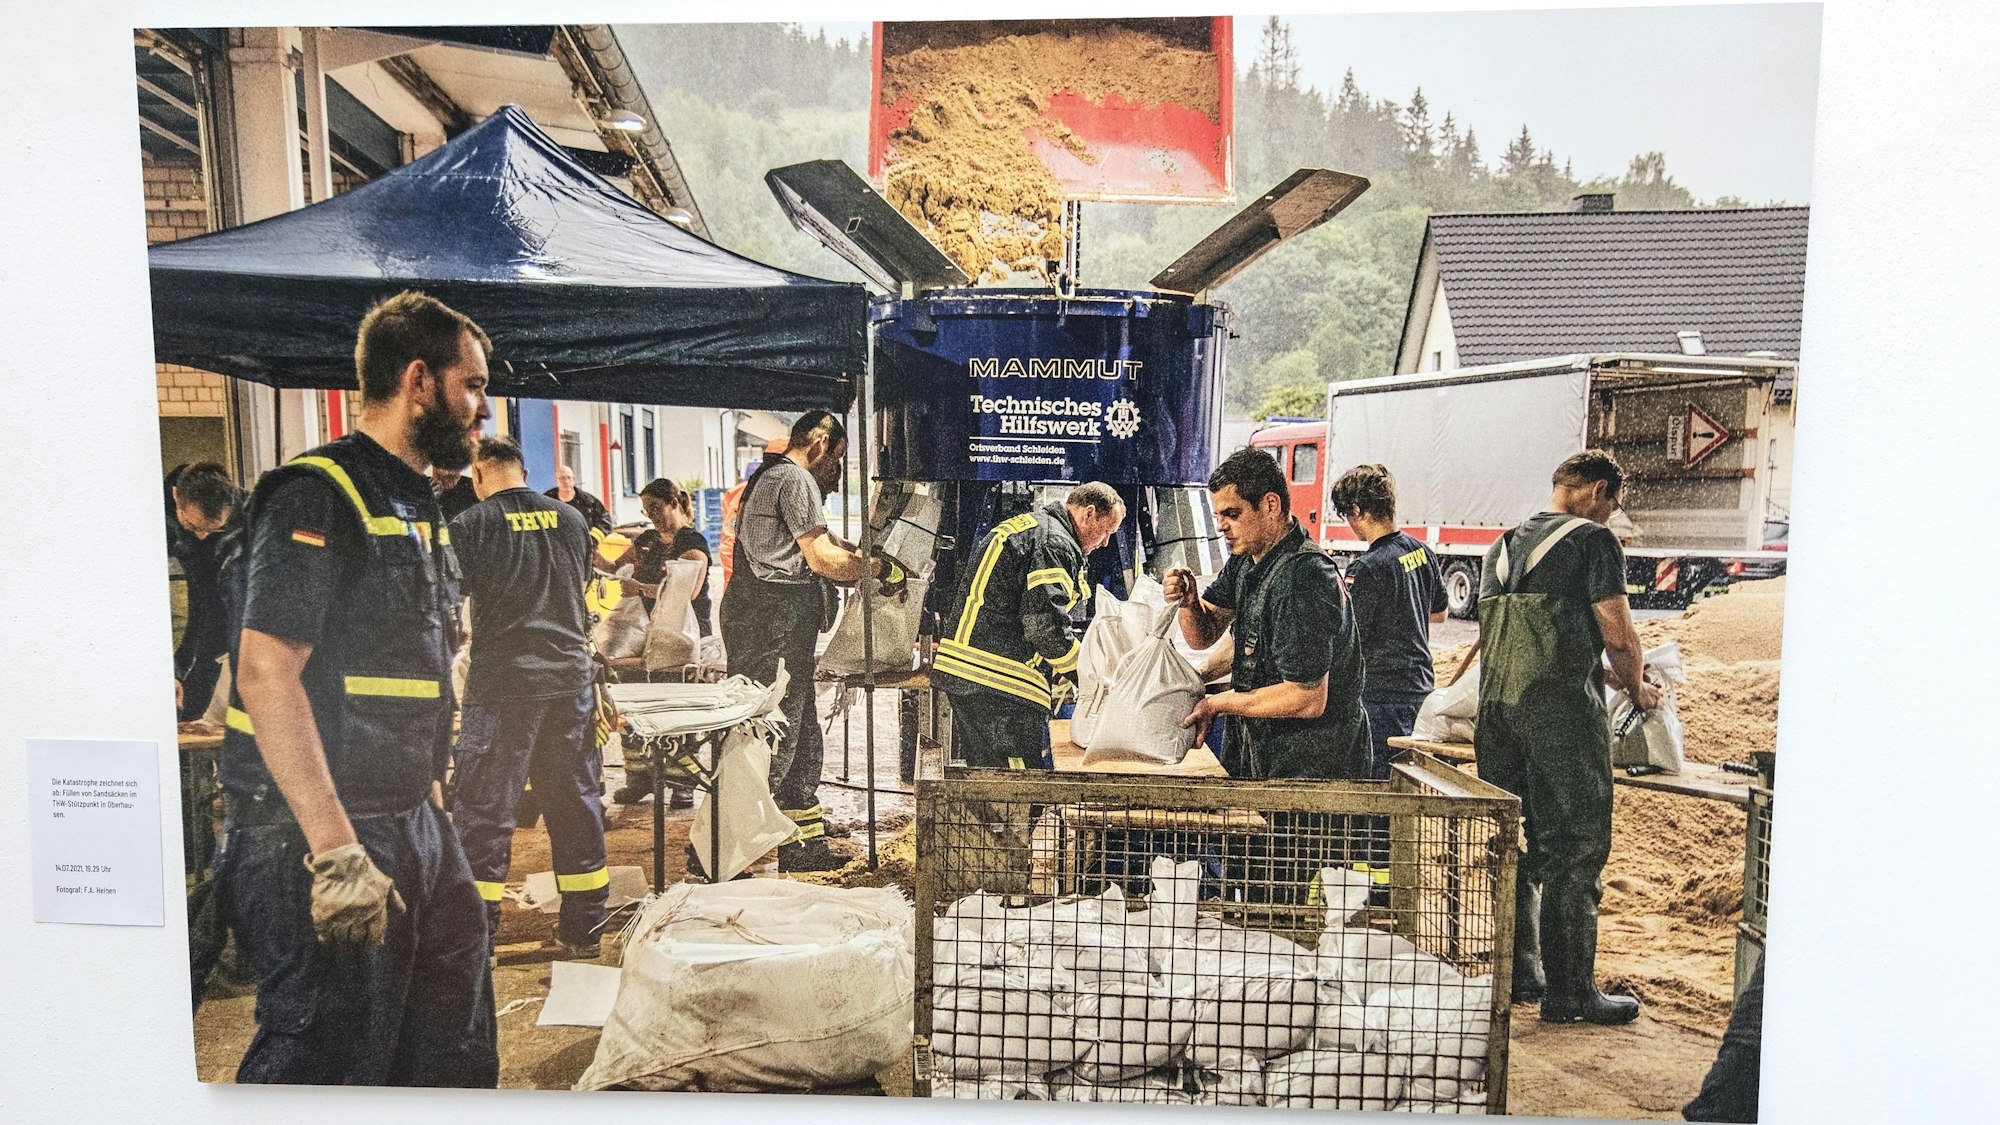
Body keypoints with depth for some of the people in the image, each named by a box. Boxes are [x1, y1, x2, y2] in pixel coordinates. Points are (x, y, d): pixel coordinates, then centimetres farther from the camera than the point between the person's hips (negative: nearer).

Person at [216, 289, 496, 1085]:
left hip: (412, 828, 9)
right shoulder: (317, 496, -14)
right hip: (319, 842, -9)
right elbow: (267, 672, -23)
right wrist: (337, 851, -26)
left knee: (451, 1056, 18)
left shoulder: (416, 506, 15)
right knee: (329, 1069, 2)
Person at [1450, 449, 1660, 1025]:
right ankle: (1569, 993, 6)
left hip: (1498, 707, 7)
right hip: (1562, 712, -7)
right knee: (1575, 850, 1)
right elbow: (1619, 638, -8)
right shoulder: (1593, 540, -4)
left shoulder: (1506, 544, 17)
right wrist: (1638, 688, 12)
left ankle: (1516, 973, 22)